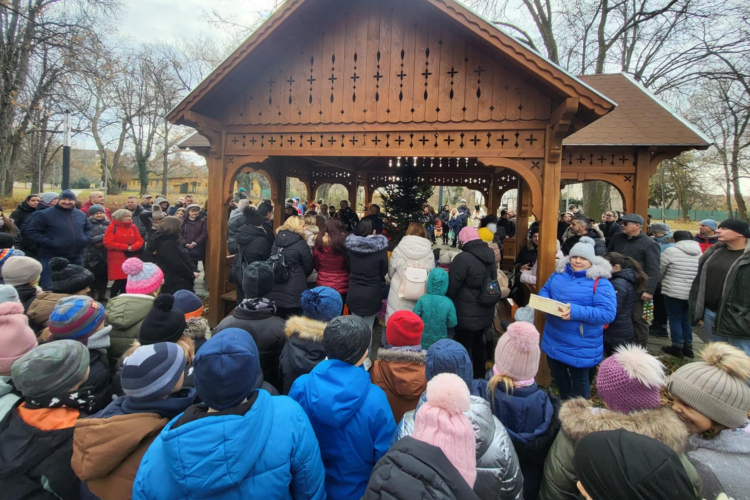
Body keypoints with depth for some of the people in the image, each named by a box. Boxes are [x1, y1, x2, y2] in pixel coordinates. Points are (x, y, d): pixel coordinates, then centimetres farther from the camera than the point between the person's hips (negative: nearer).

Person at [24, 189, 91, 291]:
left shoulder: (81, 214, 8)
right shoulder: (45, 214, -9)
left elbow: (88, 229, 23)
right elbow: (31, 232, -9)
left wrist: (85, 239, 2)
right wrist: (50, 242, -19)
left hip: (76, 259, 5)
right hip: (51, 260, -5)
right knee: (49, 289, -2)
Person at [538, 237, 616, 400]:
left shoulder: (600, 282, -17)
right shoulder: (559, 273, 2)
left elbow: (608, 313, -23)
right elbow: (544, 290, 11)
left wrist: (576, 312, -35)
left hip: (580, 346, -6)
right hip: (553, 340, 6)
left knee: (579, 380, 15)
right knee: (558, 375, 24)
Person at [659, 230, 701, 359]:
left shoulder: (671, 251, -9)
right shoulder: (700, 252, 8)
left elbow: (659, 271, -1)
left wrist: (662, 281, 19)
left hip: (674, 291, -6)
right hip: (694, 293, 6)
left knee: (675, 319, 5)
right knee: (686, 319, 17)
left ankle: (677, 347, 11)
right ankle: (688, 347, 23)